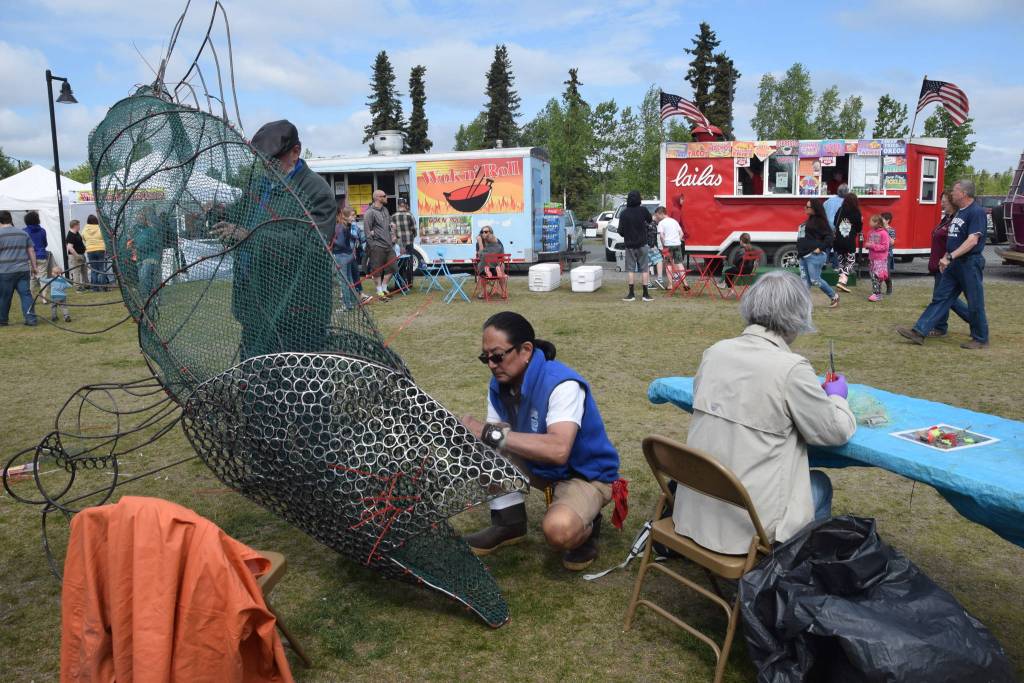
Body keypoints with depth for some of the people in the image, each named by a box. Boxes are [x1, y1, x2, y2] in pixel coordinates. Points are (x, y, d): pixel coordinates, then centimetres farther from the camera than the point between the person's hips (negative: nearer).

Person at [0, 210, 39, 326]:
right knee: (26, 294, 2)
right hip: (23, 270, 4)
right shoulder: (23, 233, 11)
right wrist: (34, 266, 18)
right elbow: (31, 251, 13)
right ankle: (31, 319, -4)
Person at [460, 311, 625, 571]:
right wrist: (477, 434, -27)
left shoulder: (561, 384, -32)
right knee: (484, 448, -12)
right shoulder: (500, 384, -7)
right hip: (538, 466, 7)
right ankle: (508, 522, 3)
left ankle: (586, 527, 1)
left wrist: (492, 433, -43)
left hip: (586, 474, -7)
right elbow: (492, 432, -3)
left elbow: (558, 450, -45)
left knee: (558, 530, -36)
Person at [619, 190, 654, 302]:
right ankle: (646, 294, 6)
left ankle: (631, 294, 5)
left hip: (629, 245, 1)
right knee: (645, 269, 5)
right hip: (642, 244, -1)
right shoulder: (643, 210, -8)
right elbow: (649, 220, 9)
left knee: (630, 269, 6)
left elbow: (620, 231, -3)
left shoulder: (624, 213, -6)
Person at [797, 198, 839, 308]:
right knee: (805, 280, 5)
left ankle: (834, 297, 13)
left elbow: (829, 236, -14)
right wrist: (800, 250, 16)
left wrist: (820, 248, -18)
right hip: (804, 256, 9)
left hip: (814, 255, -9)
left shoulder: (819, 221, -9)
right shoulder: (809, 221, 17)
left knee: (815, 280, -5)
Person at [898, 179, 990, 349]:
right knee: (940, 298, 4)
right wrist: (946, 258, 16)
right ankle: (919, 332, 2)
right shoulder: (959, 212, 14)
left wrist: (950, 256, -28)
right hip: (954, 265, 9)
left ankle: (981, 339, 14)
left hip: (970, 263, -9)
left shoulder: (976, 212, -14)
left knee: (975, 303, 1)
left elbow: (972, 240, -23)